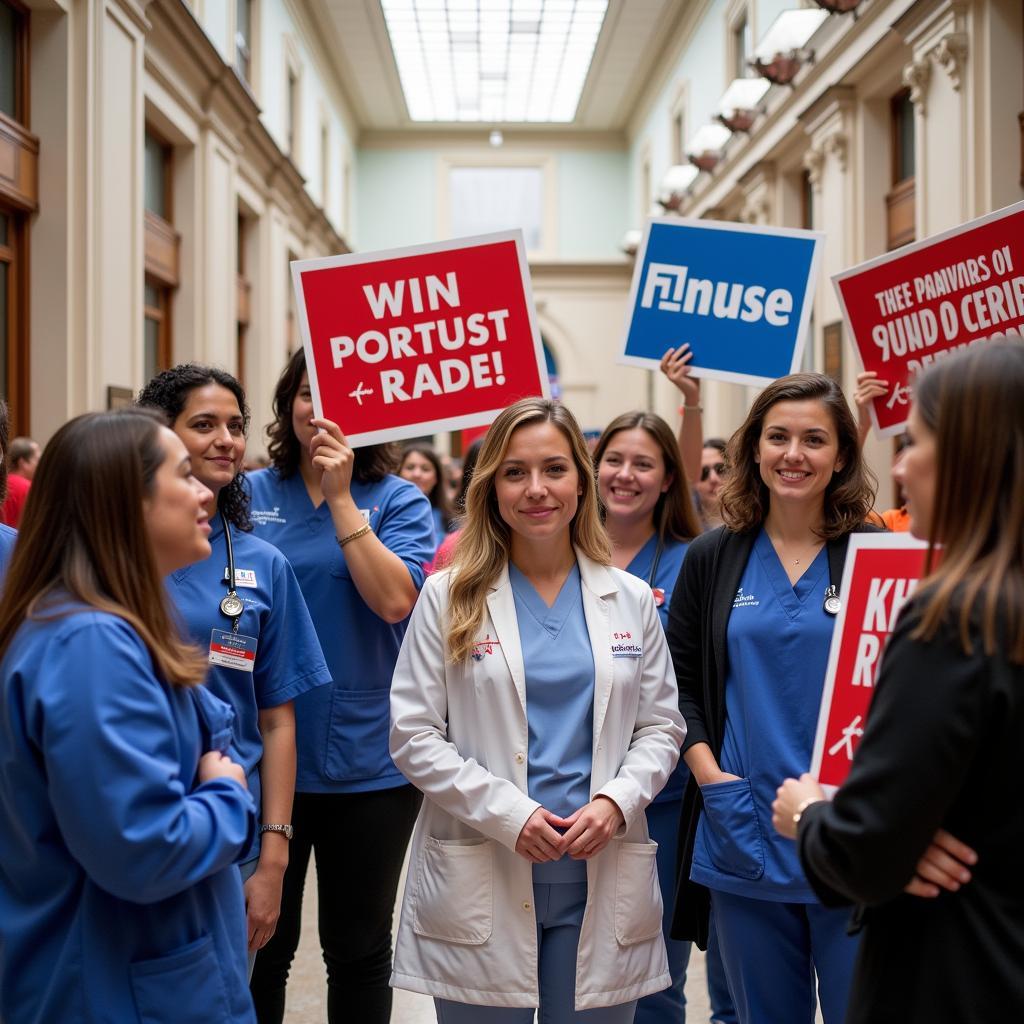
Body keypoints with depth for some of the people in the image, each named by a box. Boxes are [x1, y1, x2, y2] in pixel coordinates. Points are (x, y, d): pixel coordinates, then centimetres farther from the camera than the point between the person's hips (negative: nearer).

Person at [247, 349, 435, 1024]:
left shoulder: (400, 501, -2)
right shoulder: (250, 495, 3)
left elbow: (395, 600, -18)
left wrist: (341, 499, -17)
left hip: (366, 760, -1)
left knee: (359, 949, 13)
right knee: (259, 945, 12)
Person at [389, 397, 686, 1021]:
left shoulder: (631, 600, 7)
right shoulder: (449, 597, 0)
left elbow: (661, 727, 8)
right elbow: (414, 736, -4)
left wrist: (616, 802, -11)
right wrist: (507, 814, -15)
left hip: (603, 874, 2)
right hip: (480, 881, -2)